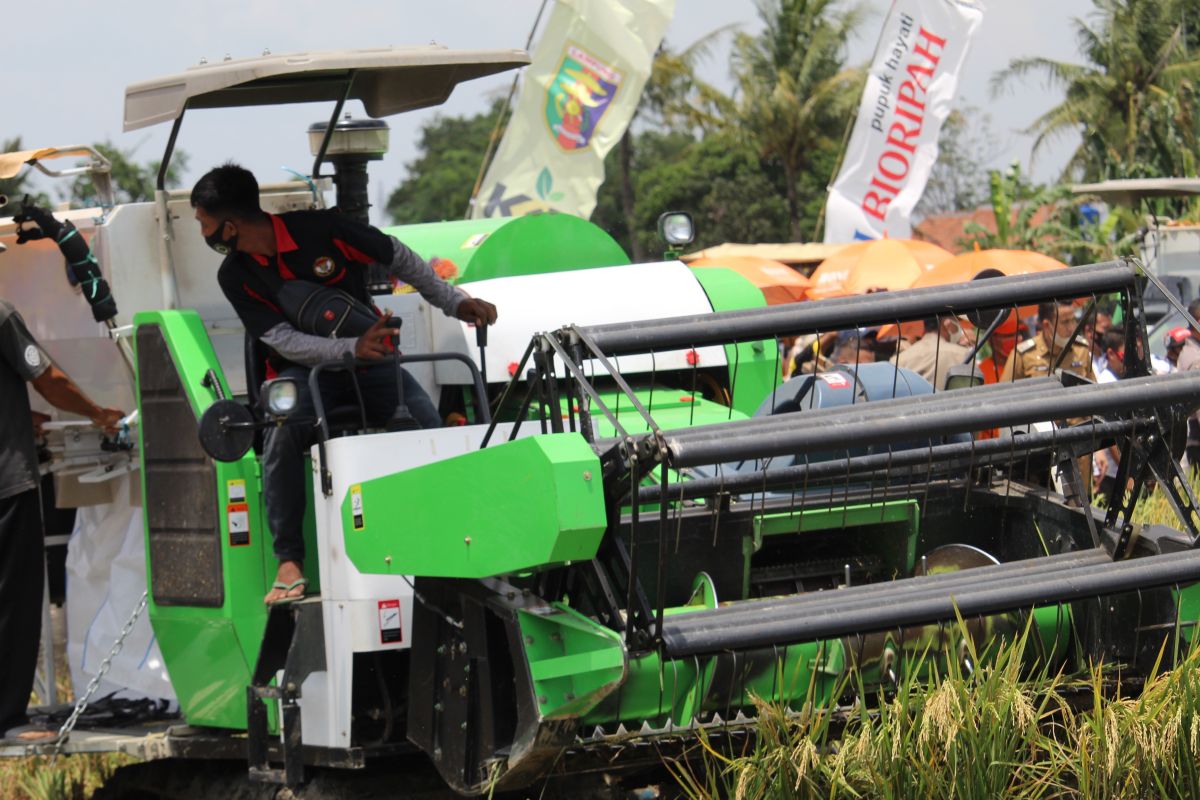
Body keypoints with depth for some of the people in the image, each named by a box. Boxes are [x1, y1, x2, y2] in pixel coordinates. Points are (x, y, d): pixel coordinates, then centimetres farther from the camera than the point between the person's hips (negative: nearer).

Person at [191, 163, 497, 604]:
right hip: (302, 369, 0)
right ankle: (289, 562, -28)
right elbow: (284, 341, -12)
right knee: (282, 432, -32)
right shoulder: (235, 275, -4)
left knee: (428, 424, -25)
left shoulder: (321, 229, -11)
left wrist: (455, 302, 0)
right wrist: (352, 349, -28)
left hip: (370, 358, 0)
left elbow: (399, 258, 2)